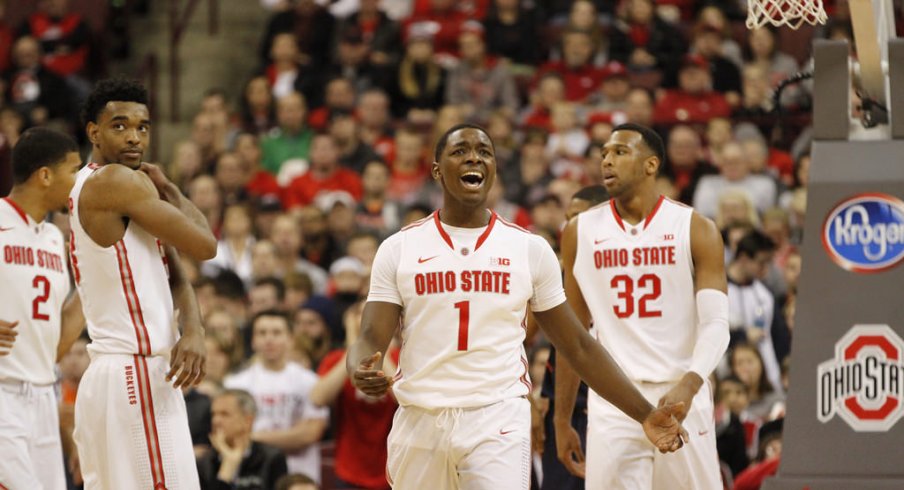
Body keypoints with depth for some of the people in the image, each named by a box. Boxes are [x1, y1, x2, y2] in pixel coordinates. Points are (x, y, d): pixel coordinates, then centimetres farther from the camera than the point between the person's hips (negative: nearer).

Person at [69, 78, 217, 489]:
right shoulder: (115, 182, -12)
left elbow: (175, 277, 12)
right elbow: (204, 245, -12)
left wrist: (193, 329, -7)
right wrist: (168, 189, 4)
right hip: (138, 377, -10)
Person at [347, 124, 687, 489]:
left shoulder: (529, 249, 6)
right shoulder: (399, 249, 5)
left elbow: (579, 347, 11)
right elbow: (371, 340, -2)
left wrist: (644, 415, 5)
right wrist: (360, 373, -27)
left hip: (499, 421, -1)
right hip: (419, 421, 1)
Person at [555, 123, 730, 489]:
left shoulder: (695, 230, 0)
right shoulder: (580, 233, 8)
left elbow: (716, 324, -7)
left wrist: (688, 385, -26)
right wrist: (562, 420, 11)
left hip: (681, 399, -1)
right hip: (612, 402, 1)